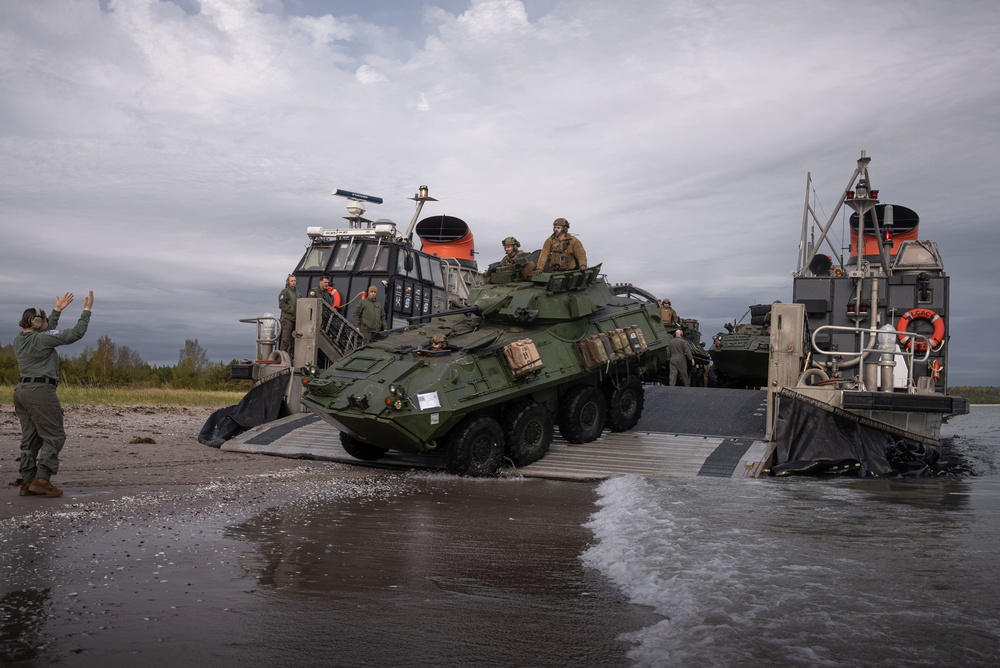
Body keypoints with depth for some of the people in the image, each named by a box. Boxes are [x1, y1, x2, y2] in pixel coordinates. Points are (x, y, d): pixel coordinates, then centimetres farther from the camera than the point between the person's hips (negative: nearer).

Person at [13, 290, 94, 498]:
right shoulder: (42, 339, -11)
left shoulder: (19, 340, 13)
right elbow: (76, 333, -10)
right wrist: (87, 309, -1)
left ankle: (27, 483, 10)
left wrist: (58, 310, 35)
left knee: (30, 439, 11)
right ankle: (41, 480, -11)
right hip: (41, 391, -9)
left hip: (22, 391, 9)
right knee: (54, 436, -3)